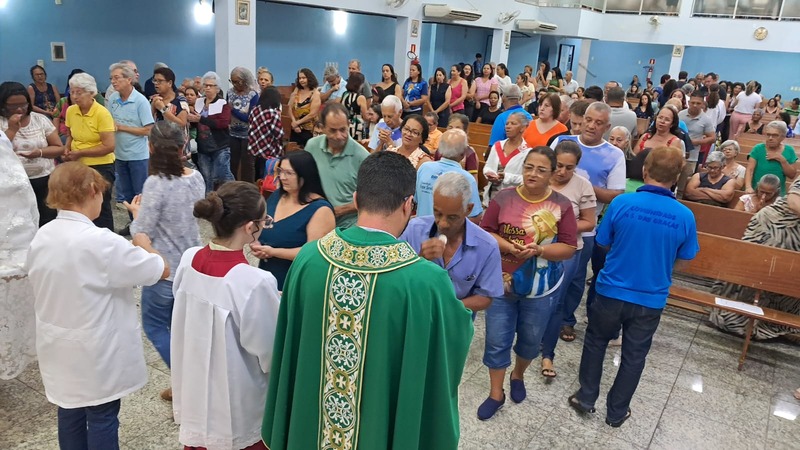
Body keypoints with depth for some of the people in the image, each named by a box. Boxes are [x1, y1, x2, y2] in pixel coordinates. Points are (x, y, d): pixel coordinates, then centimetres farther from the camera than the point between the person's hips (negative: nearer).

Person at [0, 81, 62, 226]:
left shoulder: (41, 119, 3)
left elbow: (59, 148, 3)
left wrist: (40, 152, -16)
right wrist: (12, 129, -15)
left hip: (45, 181, 1)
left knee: (48, 222, 5)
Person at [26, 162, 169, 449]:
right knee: (102, 420, 12)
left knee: (70, 414, 23)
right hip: (97, 353, -7)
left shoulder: (41, 238, -3)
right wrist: (143, 244, -2)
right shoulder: (101, 242, -27)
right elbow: (161, 270, -21)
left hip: (59, 350, 7)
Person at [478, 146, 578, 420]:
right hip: (501, 283, 0)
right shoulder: (503, 198, -7)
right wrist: (508, 247, -22)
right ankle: (496, 394, 25)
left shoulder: (561, 205, -8)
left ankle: (518, 376, 48)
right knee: (496, 341, 6)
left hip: (541, 289, 0)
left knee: (530, 340, 19)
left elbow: (569, 248, -8)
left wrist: (538, 250, -24)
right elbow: (485, 233, -5)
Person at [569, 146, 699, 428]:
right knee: (634, 356, 17)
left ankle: (586, 398, 32)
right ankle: (617, 412, 31)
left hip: (611, 291, -1)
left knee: (596, 342, 22)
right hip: (651, 299, 1)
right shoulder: (685, 216, -12)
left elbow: (603, 243, -3)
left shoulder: (621, 203, -16)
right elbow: (682, 260, 1)